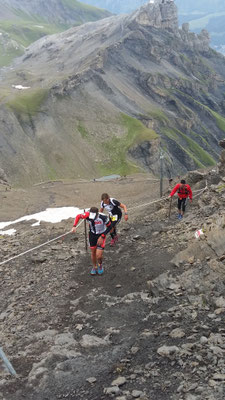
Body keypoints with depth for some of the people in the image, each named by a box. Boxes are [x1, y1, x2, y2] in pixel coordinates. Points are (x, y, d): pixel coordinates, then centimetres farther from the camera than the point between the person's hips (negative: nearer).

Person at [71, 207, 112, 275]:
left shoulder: (103, 217, -33)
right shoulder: (87, 215, -26)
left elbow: (109, 227, -15)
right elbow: (78, 216, -6)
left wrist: (102, 237, -19)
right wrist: (74, 226, -19)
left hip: (101, 235, -3)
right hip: (92, 234, 3)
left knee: (98, 256, -9)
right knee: (93, 253, 15)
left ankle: (100, 264, 26)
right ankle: (94, 267, 42)